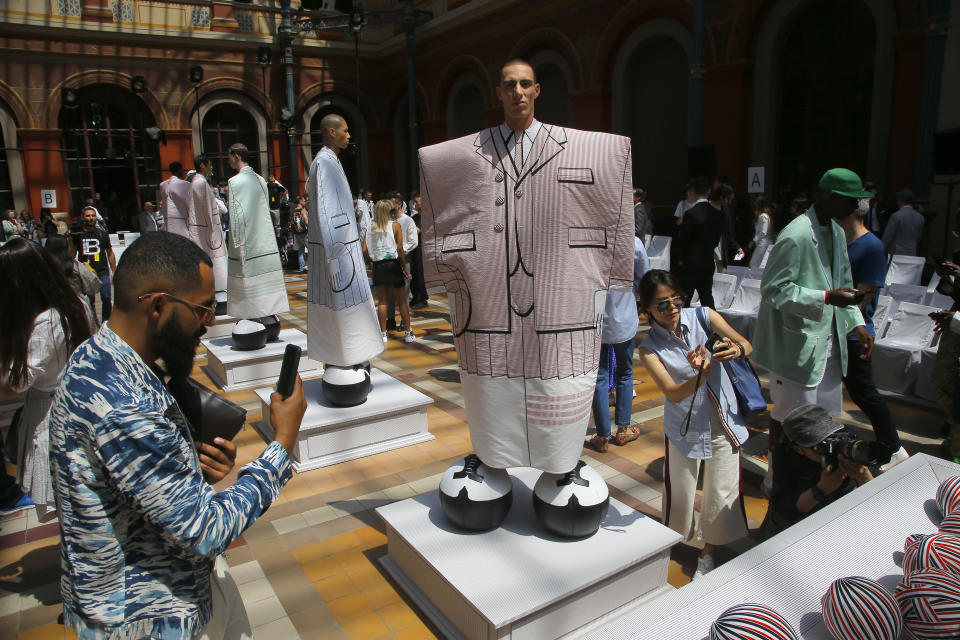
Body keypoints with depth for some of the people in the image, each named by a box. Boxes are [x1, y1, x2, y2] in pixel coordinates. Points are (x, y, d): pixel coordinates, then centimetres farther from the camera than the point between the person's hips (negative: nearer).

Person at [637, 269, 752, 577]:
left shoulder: (702, 316, -10)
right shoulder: (649, 349, -15)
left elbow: (746, 344, -7)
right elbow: (674, 393, -22)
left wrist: (736, 350, -30)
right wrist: (701, 375, -41)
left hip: (724, 423, 2)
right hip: (684, 428, -1)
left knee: (723, 494, 10)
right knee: (679, 493, 11)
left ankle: (708, 552, 35)